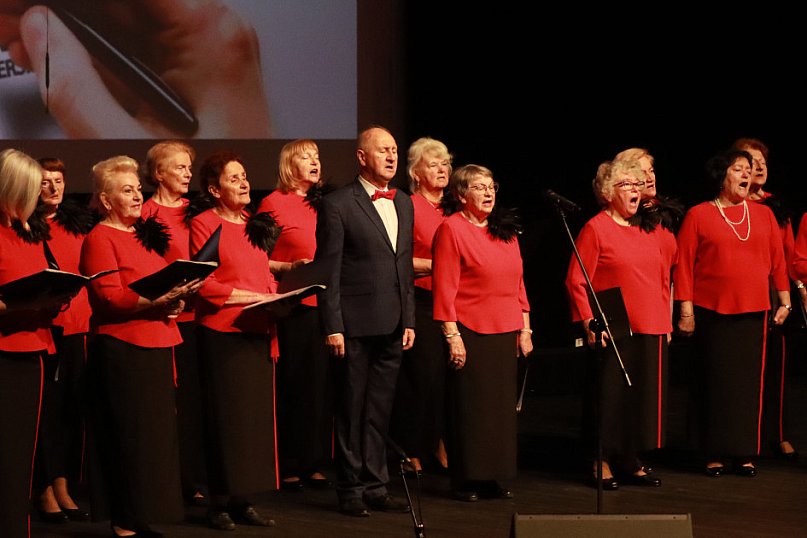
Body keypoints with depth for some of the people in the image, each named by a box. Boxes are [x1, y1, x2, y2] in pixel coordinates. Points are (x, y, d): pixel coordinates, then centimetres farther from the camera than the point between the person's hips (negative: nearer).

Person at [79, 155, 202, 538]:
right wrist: (156, 298, -25)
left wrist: (176, 300, 4)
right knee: (128, 436, -6)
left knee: (155, 432, 8)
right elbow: (109, 297, -16)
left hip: (156, 345, 8)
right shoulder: (99, 239, -7)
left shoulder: (145, 235, 18)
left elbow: (165, 281, 26)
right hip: (120, 347, -8)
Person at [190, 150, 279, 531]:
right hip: (221, 332, -6)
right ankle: (219, 503, 4)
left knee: (256, 415, 5)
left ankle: (243, 501, 11)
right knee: (226, 417, -3)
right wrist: (253, 296, -15)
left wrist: (276, 299, 0)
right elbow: (205, 284, -12)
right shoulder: (204, 224, -5)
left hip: (257, 332, 6)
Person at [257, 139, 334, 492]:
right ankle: (287, 467, 4)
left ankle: (313, 464, 13)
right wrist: (288, 268, -18)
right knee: (290, 386, -3)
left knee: (320, 385, 6)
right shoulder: (273, 203, -3)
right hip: (291, 307, -6)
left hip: (324, 306, 6)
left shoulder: (322, 205, 14)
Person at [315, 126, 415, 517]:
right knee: (352, 410, 3)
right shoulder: (337, 205, -7)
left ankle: (375, 487, 18)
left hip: (392, 326, 6)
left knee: (379, 411, 11)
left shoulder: (403, 204, 13)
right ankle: (351, 490, 11)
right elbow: (328, 271, -9)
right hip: (355, 325, -6)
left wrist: (409, 319, 12)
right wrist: (332, 327, -13)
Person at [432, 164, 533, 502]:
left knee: (501, 406, 7)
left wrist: (524, 327, 11)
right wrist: (452, 335, -15)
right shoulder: (452, 229, -5)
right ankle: (465, 481, 5)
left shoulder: (505, 231, 14)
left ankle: (493, 477, 14)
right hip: (469, 331, -6)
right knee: (469, 406, -2)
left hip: (505, 333, 6)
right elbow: (445, 287, -10)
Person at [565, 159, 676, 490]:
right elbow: (576, 282, -8)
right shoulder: (596, 229, -4)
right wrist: (589, 323, -15)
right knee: (609, 396, -3)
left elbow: (663, 277, 21)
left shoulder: (650, 229, 14)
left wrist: (665, 320, 15)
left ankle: (631, 462, 17)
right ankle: (602, 464, 5)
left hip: (650, 331, 6)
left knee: (644, 397, 7)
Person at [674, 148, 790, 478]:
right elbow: (684, 264, -2)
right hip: (712, 312, -3)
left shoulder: (763, 215, 10)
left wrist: (785, 301, 5)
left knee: (749, 381, 2)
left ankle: (745, 454, 8)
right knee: (716, 382, 0)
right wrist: (686, 310, -7)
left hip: (753, 313, 3)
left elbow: (778, 261, 11)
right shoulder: (699, 215, 1)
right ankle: (715, 454, 7)